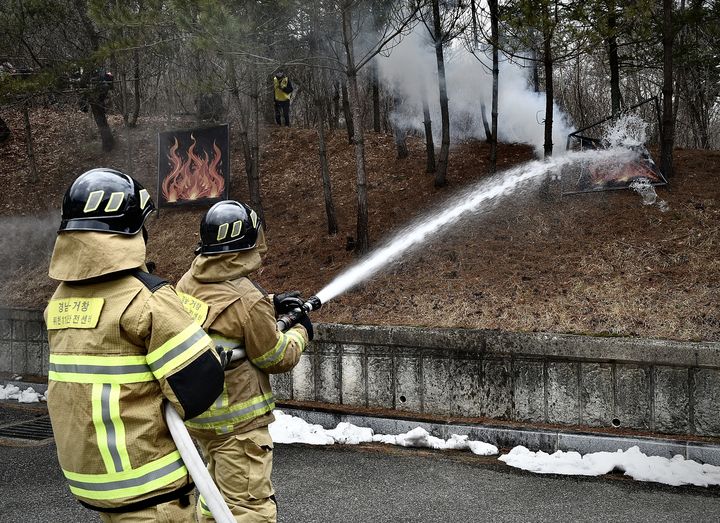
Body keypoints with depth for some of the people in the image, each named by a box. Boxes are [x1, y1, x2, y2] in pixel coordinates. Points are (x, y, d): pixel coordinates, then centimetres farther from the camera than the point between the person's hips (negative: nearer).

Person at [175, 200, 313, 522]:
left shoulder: (189, 281, -2)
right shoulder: (247, 299, -24)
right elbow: (277, 358, -12)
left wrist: (271, 306, 13)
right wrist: (301, 333, 6)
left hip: (196, 414, 8)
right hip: (237, 423, -8)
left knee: (215, 497, 26)